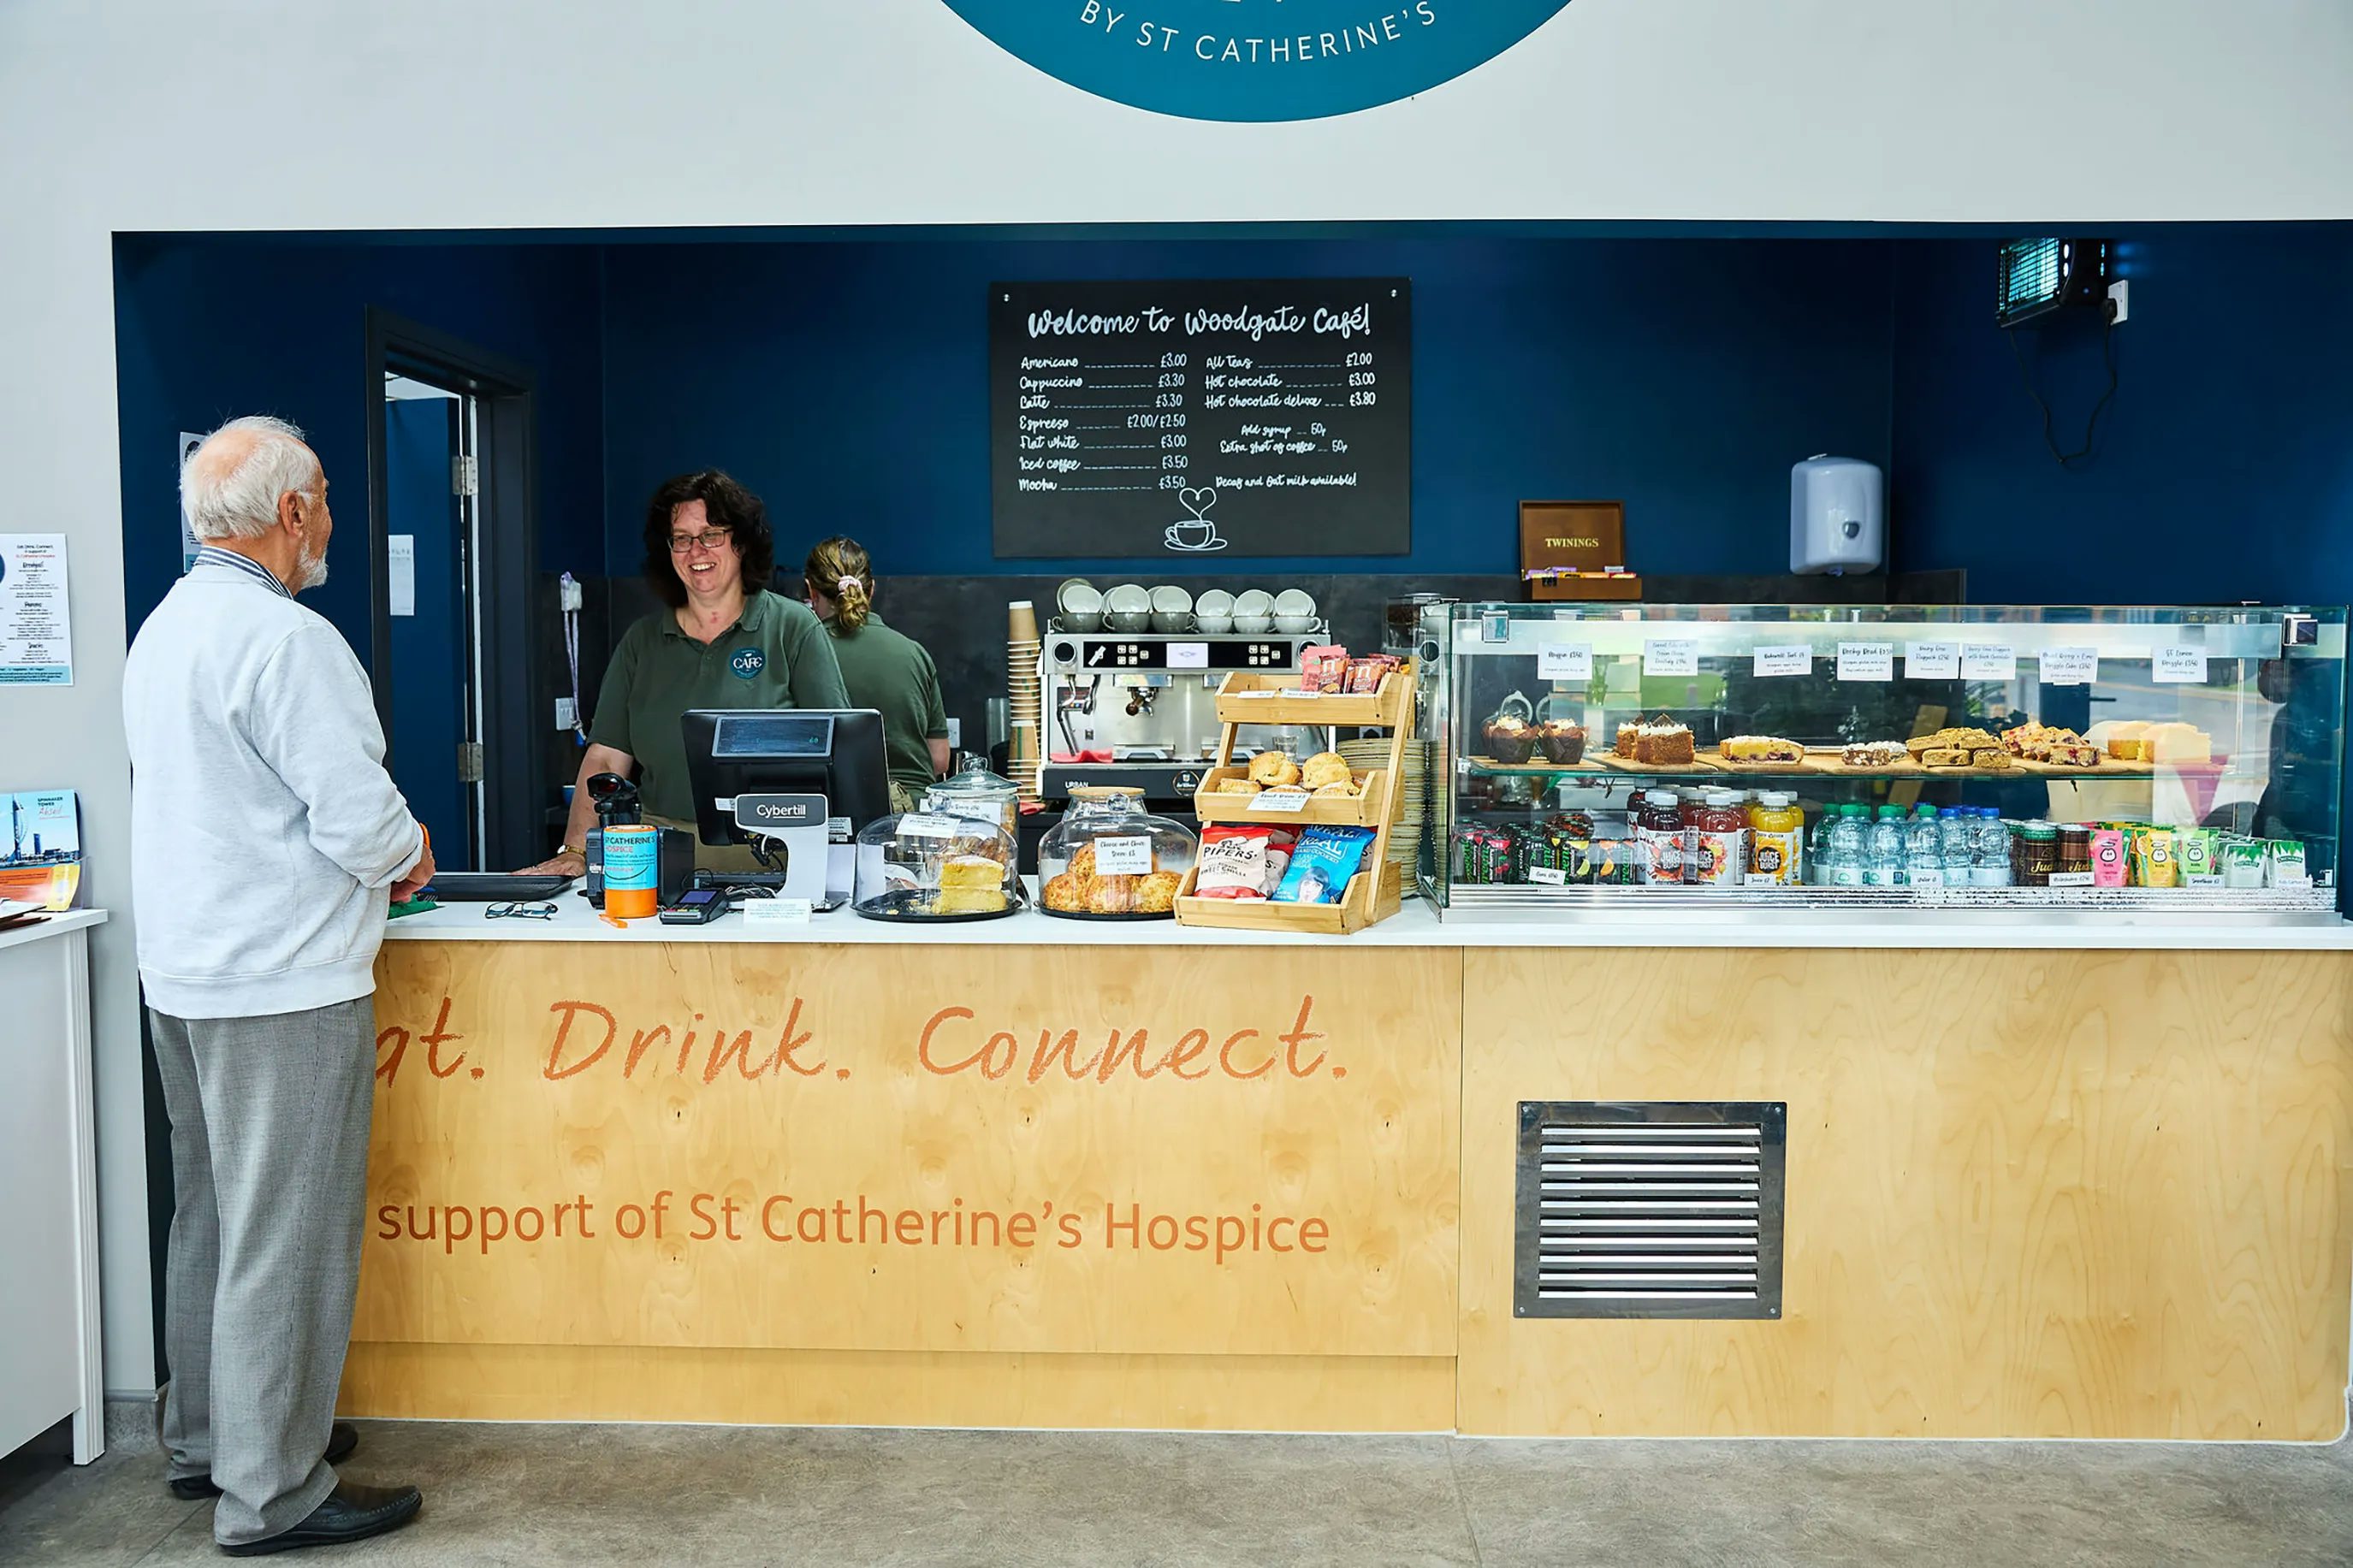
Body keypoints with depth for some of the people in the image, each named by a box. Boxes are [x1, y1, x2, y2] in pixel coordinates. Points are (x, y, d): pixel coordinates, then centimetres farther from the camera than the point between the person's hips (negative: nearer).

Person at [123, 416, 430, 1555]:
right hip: (281, 988, -10)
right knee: (287, 1237, -1)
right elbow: (360, 819, -22)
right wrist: (409, 852, -1)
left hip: (183, 977, 10)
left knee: (211, 1218, 19)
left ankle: (207, 1441, 32)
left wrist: (373, 858, 15)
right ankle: (272, 1494, 9)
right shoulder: (285, 639, -19)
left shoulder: (164, 628, 12)